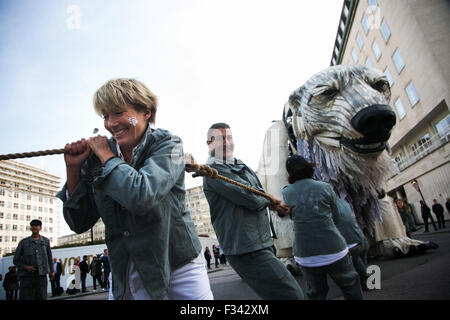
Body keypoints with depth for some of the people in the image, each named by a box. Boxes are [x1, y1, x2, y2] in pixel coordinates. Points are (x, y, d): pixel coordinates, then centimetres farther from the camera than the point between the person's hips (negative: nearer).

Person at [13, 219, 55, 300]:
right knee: (27, 297, -3)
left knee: (42, 297, -1)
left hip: (42, 275, 1)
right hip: (27, 276, -1)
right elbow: (16, 260, 9)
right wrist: (26, 267, -8)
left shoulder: (45, 241, 10)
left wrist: (52, 271, 12)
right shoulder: (23, 242, 5)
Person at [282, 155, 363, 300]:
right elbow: (336, 218, 7)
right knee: (351, 286, 23)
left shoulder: (286, 193, -2)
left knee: (316, 294, 22)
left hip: (306, 256, 1)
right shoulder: (326, 187, -3)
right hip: (333, 251, -1)